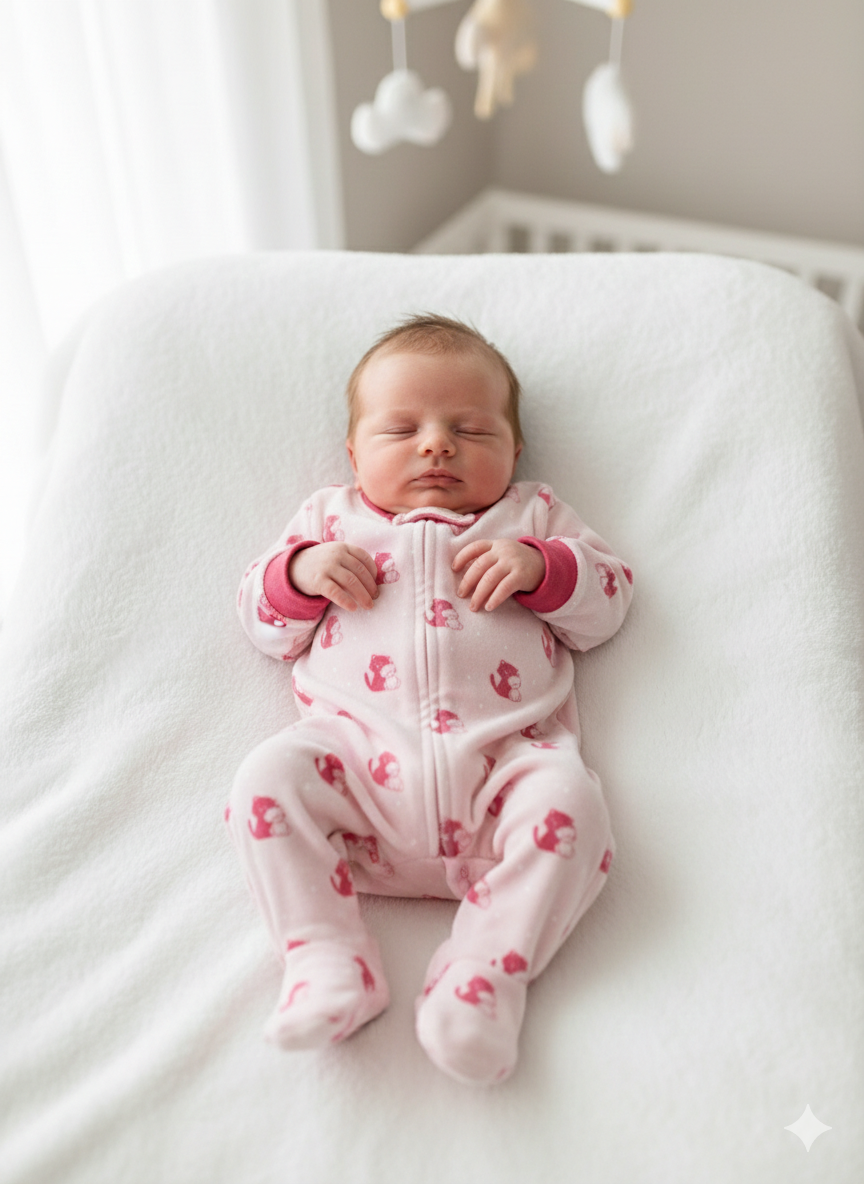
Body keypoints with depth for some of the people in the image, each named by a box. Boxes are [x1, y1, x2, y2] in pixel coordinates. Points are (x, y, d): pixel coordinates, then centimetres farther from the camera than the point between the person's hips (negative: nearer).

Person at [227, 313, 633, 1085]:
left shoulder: (533, 515, 24)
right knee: (269, 777, -25)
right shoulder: (332, 517, 24)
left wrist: (539, 565, -4)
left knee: (569, 797, -28)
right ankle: (327, 958, -20)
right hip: (355, 753, 1)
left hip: (501, 760, 0)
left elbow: (608, 603, 16)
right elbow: (264, 624, 21)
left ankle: (487, 972, -20)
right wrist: (301, 572, -1)